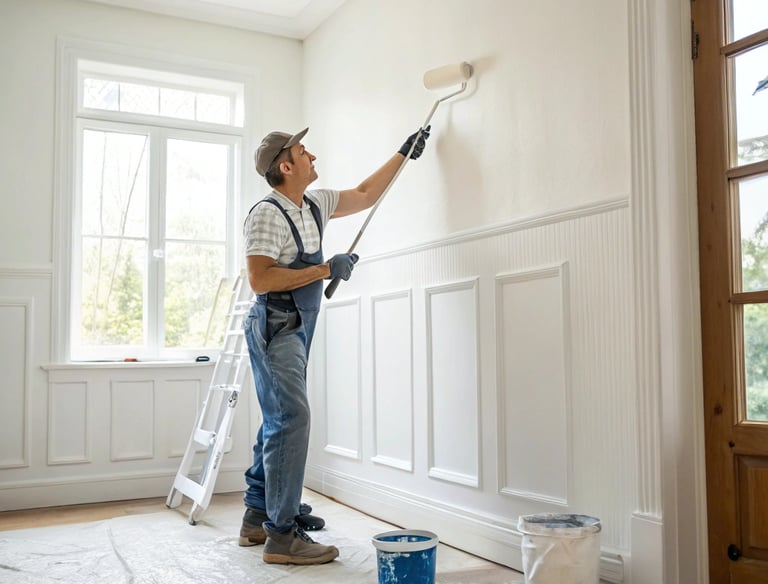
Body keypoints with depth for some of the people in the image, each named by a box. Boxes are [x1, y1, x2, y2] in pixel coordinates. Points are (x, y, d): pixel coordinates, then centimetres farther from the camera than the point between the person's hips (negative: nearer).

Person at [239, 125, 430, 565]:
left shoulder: (314, 205, 10)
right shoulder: (267, 214, -15)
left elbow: (364, 195, 24)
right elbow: (260, 280, -22)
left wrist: (404, 155, 25)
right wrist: (327, 270, -20)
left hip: (297, 331, 9)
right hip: (275, 330, -9)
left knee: (279, 424, 13)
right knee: (291, 420, -14)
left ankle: (258, 519, 25)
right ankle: (282, 535, -9)